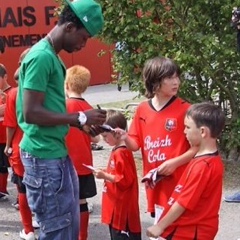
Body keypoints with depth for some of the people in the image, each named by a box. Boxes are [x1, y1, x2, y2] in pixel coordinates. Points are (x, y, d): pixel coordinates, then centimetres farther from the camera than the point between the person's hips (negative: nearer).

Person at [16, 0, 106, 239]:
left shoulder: (53, 57, 14)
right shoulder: (41, 56, -16)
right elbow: (31, 113, -21)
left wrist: (83, 123, 8)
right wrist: (80, 118, -14)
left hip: (58, 153, 10)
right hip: (44, 157, -10)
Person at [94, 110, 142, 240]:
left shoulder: (121, 153, -20)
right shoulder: (117, 150, 10)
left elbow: (126, 180, -22)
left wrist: (105, 176, -19)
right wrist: (105, 174, 7)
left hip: (123, 208, -10)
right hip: (116, 207, 10)